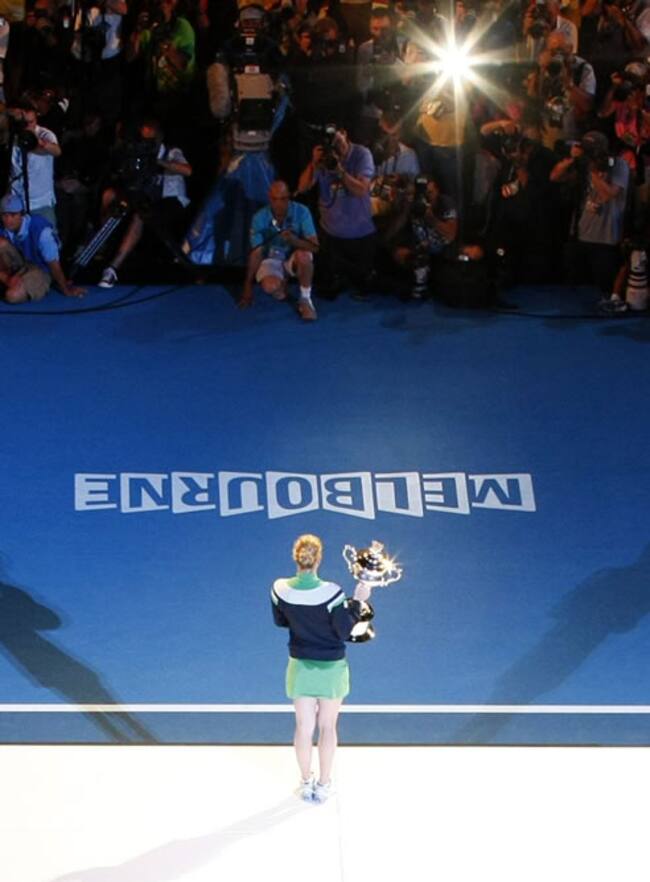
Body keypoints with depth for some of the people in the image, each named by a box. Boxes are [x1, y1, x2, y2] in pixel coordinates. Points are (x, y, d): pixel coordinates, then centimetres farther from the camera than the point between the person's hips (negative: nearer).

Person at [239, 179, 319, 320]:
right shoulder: (260, 218, -16)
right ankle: (281, 283, 8)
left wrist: (294, 240, -40)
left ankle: (305, 300, -15)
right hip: (271, 259, 0)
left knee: (303, 255, -36)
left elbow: (314, 247, -20)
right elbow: (256, 253, -11)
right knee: (270, 286, -32)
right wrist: (248, 286, -11)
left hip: (294, 259, 0)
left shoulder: (301, 212, -19)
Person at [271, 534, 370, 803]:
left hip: (300, 667, 2)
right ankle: (324, 785, 23)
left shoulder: (280, 589, -13)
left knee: (304, 727, 14)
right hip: (331, 669, -2)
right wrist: (358, 601, -9)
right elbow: (344, 631, -17)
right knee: (327, 727, 14)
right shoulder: (331, 592, -24)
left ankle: (306, 783, 26)